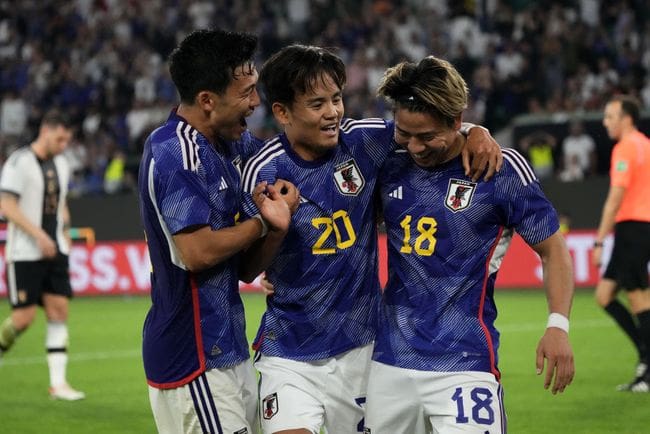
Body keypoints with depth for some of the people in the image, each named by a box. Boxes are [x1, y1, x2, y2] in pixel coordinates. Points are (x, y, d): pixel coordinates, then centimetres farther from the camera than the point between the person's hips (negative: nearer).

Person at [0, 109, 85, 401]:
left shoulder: (60, 164, 13)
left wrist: (64, 232, 10)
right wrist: (39, 235, -22)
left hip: (54, 251, 7)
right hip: (24, 253, -7)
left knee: (59, 311, -1)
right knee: (24, 316, -9)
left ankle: (58, 383, 0)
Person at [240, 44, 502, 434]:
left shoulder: (362, 140, -6)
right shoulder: (265, 172, -12)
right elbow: (247, 270, -8)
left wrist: (476, 133, -12)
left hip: (360, 345, 3)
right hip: (289, 353, -3)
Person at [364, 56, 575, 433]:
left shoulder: (501, 169, -6)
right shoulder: (390, 166, 6)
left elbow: (553, 249, 1)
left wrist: (558, 324, -13)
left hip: (464, 363, -4)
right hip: (388, 363, 5)